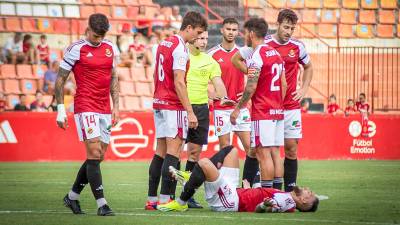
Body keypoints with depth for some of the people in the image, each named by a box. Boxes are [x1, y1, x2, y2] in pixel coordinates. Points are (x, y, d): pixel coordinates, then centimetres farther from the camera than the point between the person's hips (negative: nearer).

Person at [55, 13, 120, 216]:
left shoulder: (111, 49, 10)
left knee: (98, 157, 7)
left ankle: (72, 196, 22)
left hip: (105, 110, 6)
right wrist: (60, 109, -4)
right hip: (85, 107, -6)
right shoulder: (76, 50, -6)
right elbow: (60, 80, -1)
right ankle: (101, 204, -13)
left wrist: (116, 106, 13)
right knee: (94, 154, -13)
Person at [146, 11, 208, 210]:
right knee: (173, 151, -8)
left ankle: (152, 199, 8)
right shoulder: (180, 48, -13)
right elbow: (179, 82, -19)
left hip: (159, 103, 9)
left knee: (161, 151, 9)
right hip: (174, 105, -9)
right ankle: (165, 199, -13)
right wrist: (190, 111, -18)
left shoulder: (164, 44, 15)